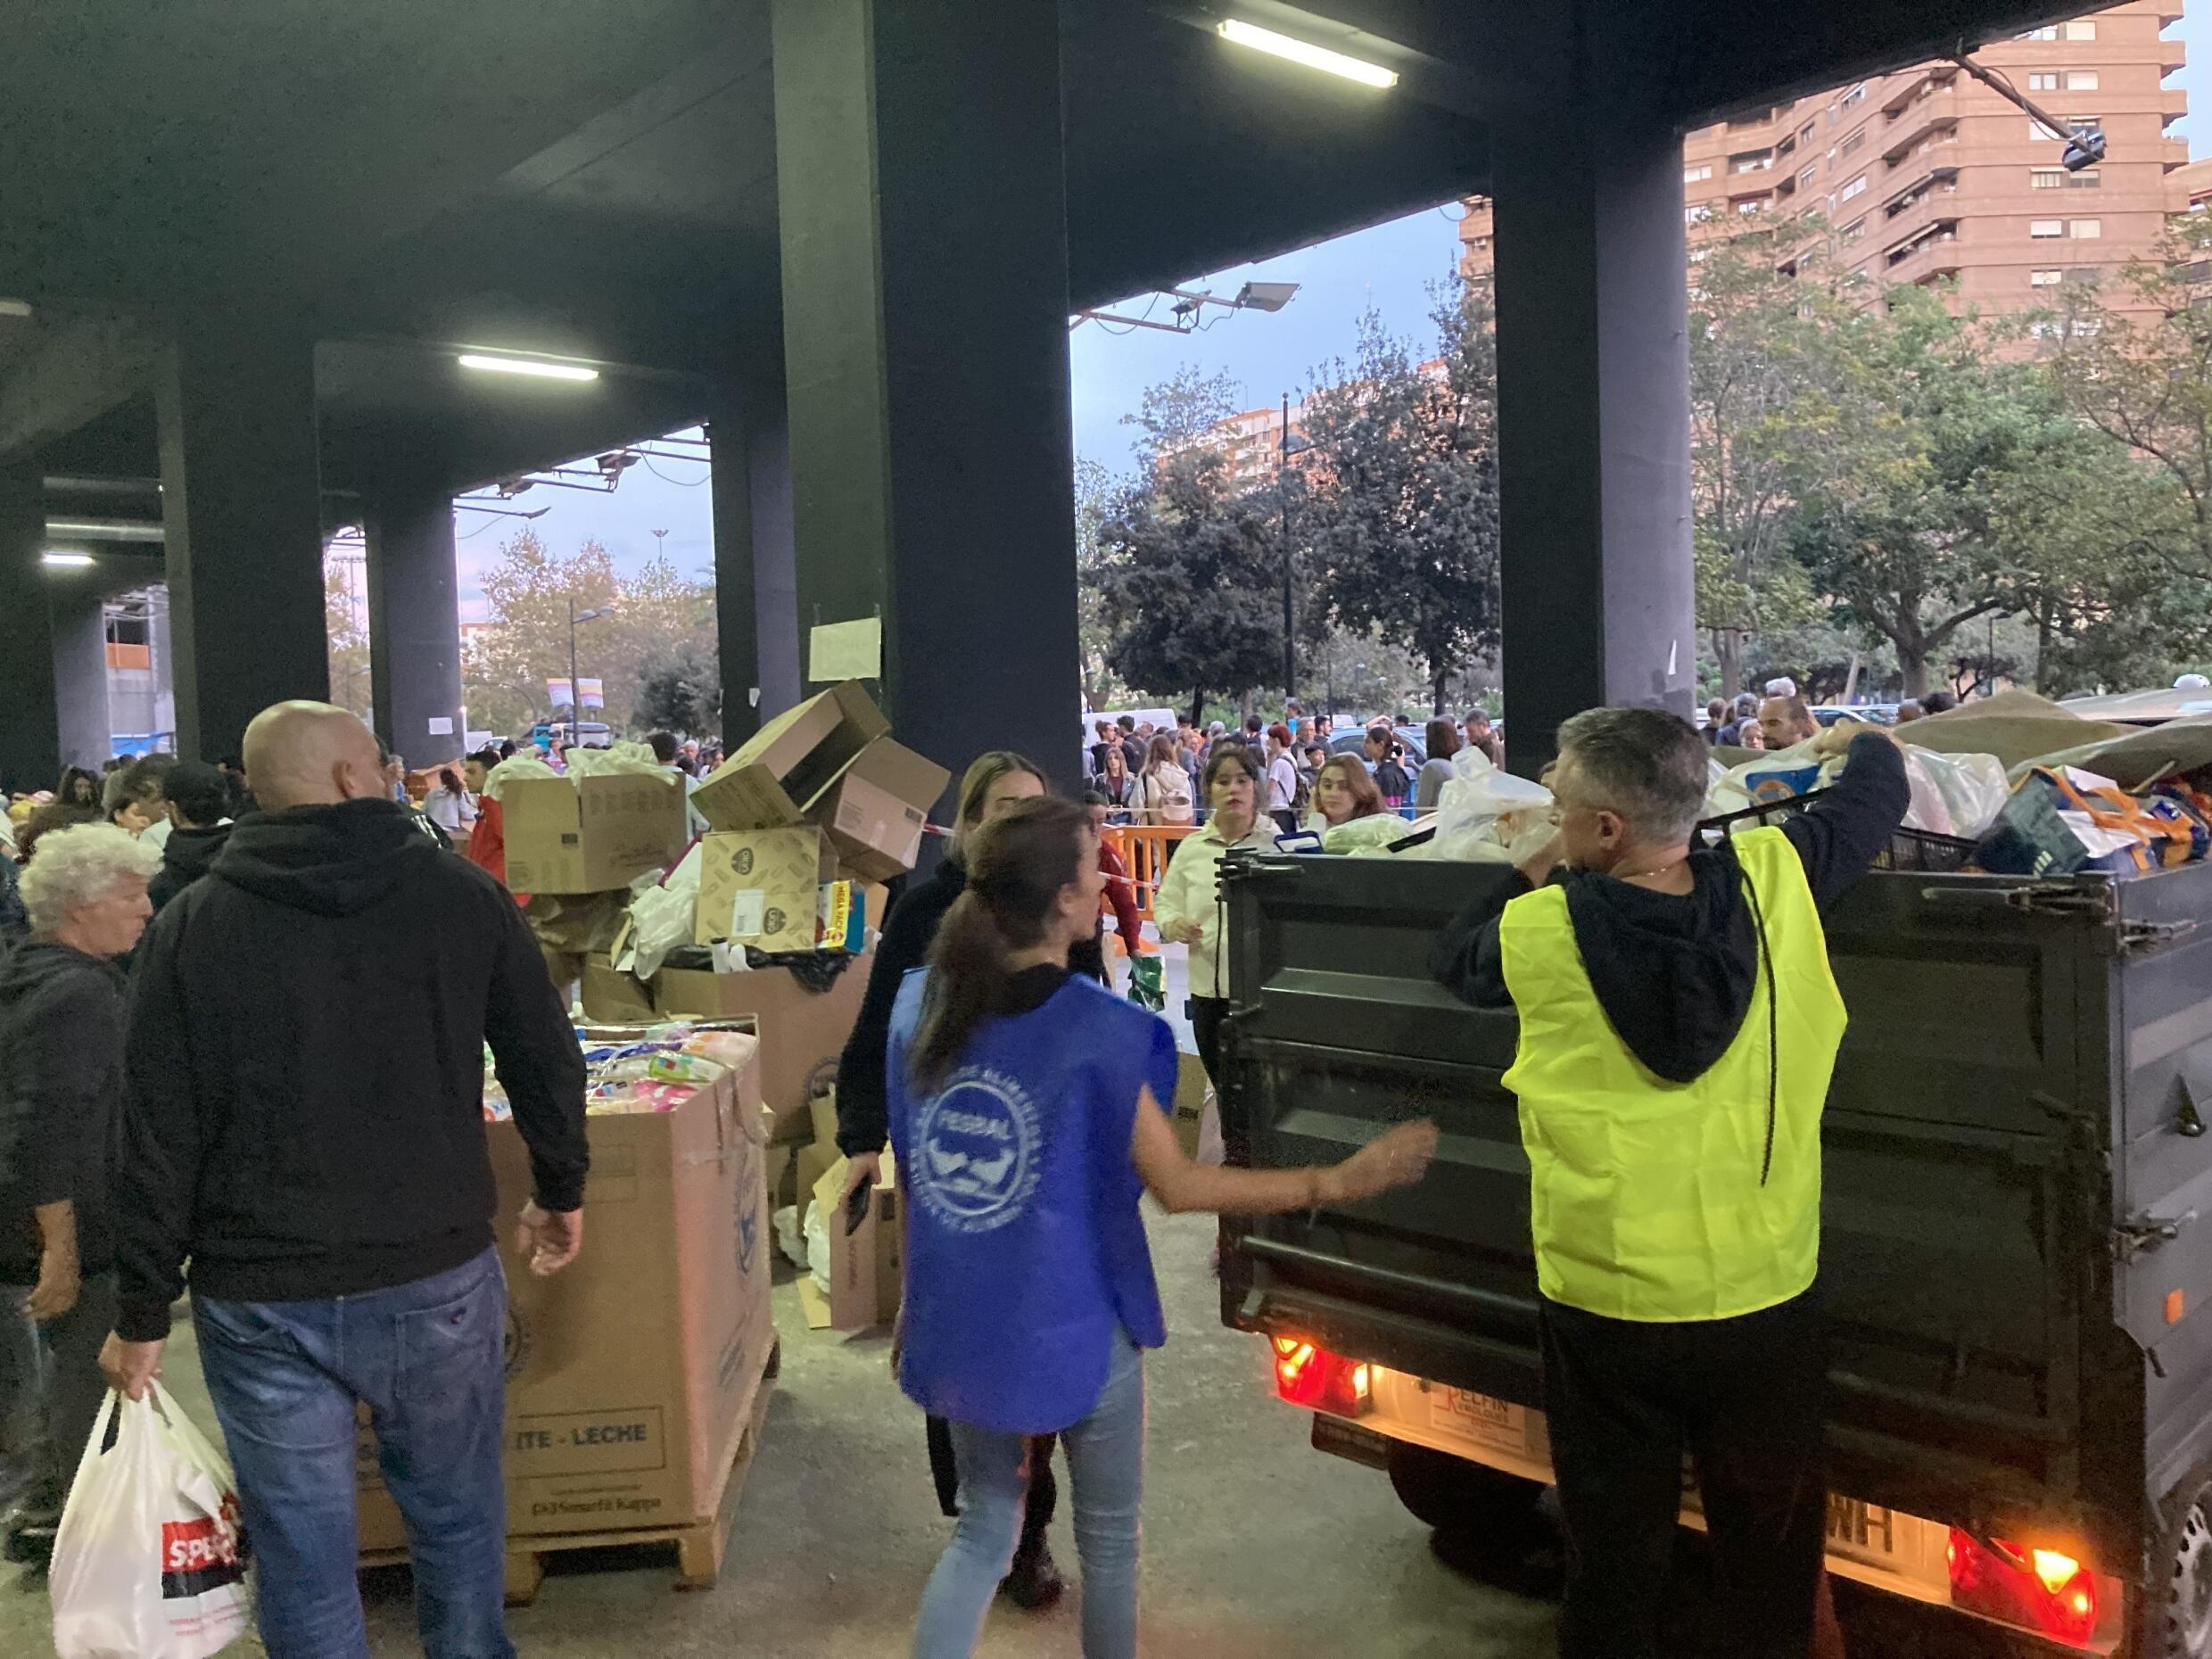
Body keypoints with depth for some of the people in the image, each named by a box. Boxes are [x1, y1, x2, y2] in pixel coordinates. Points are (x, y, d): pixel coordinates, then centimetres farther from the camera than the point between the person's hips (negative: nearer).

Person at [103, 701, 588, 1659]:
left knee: (302, 1557, 12)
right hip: (437, 1281, 0)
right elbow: (547, 1062, 3)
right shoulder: (461, 895, -3)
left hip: (260, 1301, 0)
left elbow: (157, 1139, -4)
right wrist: (560, 1192, 18)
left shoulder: (190, 929, -4)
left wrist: (142, 1316, 4)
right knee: (455, 1519, 18)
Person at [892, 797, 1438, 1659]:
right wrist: (1339, 1181, -8)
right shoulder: (1100, 1031, -20)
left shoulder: (921, 1004, -4)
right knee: (1108, 1538, 19)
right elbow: (1177, 1186, -13)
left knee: (983, 1530, 22)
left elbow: (916, 1173, 5)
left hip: (959, 1326, 5)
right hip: (1070, 1326, -5)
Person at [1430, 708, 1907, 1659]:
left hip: (1609, 1305, -2)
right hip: (1767, 1296, 2)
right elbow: (1875, 795, 9)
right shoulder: (1773, 882, -13)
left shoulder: (1541, 929, -18)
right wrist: (1863, 743, 29)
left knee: (1616, 1557, 17)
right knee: (1770, 1551, 22)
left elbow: (1454, 958, 5)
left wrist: (1537, 875, 13)